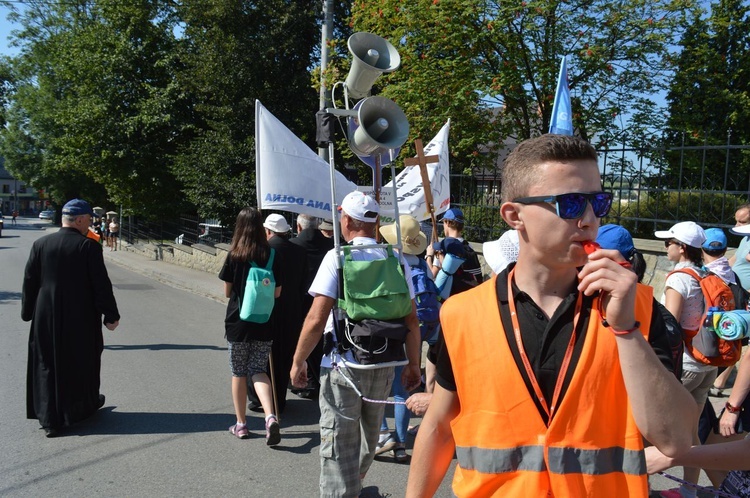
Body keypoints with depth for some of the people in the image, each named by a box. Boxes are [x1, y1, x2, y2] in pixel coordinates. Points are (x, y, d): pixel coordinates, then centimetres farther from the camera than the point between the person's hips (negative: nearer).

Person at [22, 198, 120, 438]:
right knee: (82, 362, 16)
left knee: (47, 366, 10)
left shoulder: (40, 244, -2)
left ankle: (50, 419, 9)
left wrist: (27, 312, 15)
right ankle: (85, 405, 35)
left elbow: (29, 281, 4)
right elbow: (101, 284, -13)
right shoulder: (88, 246, -13)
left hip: (47, 318, 3)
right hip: (81, 319, -3)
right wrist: (111, 315, -5)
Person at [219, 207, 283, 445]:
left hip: (238, 323, -2)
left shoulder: (234, 256, -8)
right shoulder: (274, 257, -3)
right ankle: (270, 416, -12)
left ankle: (241, 424, 21)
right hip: (264, 325, 2)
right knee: (258, 370, 9)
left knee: (239, 373, 12)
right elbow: (277, 293, 3)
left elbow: (227, 292, 0)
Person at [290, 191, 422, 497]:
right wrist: (413, 364, 13)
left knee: (339, 447, 6)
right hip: (384, 365, 6)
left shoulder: (337, 258, -11)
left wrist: (298, 362, -4)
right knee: (369, 435, 26)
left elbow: (316, 319, -16)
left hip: (344, 365, -6)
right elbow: (411, 319, 3)